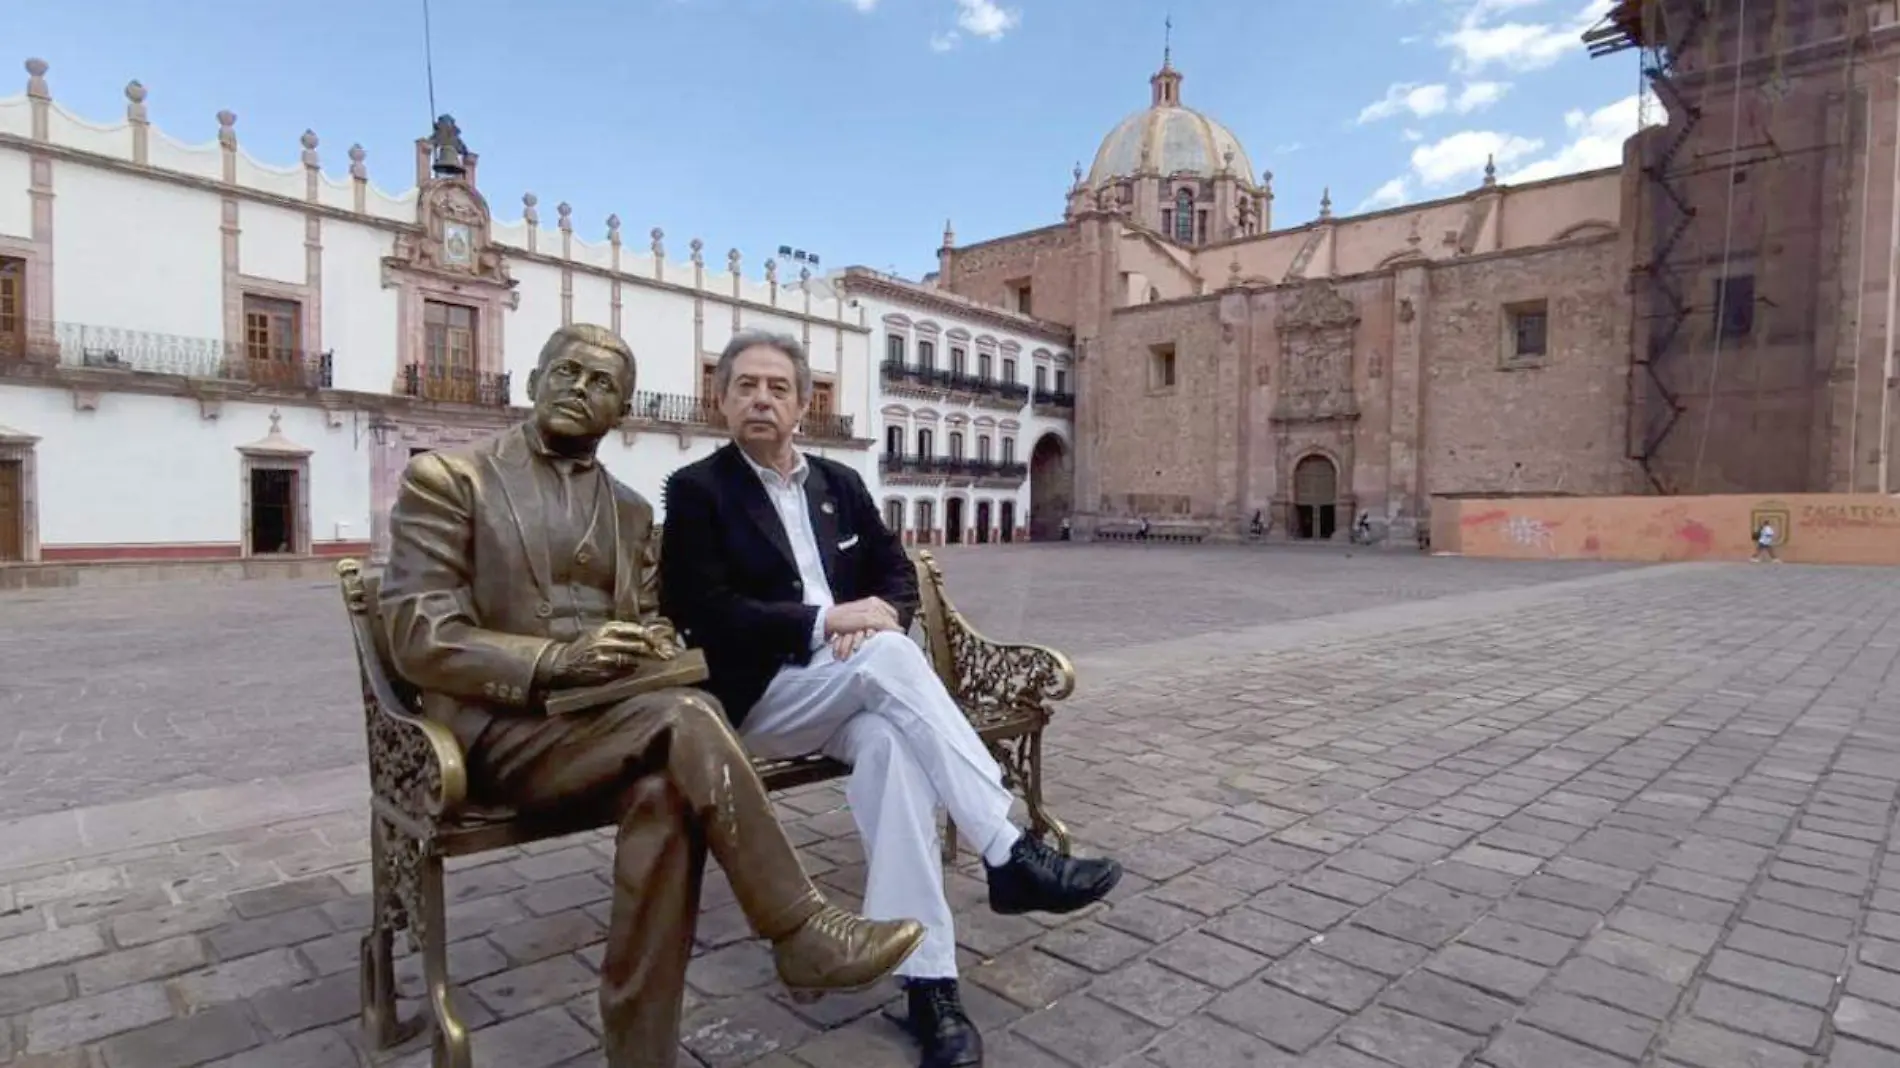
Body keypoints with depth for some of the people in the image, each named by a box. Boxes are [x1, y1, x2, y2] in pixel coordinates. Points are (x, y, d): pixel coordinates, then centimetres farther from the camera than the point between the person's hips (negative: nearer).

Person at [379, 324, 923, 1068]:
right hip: (499, 728, -4)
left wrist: (653, 647, -8)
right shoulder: (444, 478, 1)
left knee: (664, 791, -32)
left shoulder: (630, 508, 18)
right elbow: (418, 639, -8)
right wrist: (557, 661, -23)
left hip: (611, 723, 5)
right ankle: (800, 933, -19)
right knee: (685, 718, -31)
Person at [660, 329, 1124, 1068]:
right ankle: (1009, 853, -30)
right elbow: (705, 614, -12)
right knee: (889, 657, -32)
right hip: (758, 696, -4)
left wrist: (878, 615, -12)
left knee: (889, 739, -32)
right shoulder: (697, 490, 0)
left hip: (849, 692, 4)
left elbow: (900, 575, 12)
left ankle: (926, 977, -32)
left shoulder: (840, 483, 15)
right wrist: (823, 622, -19)